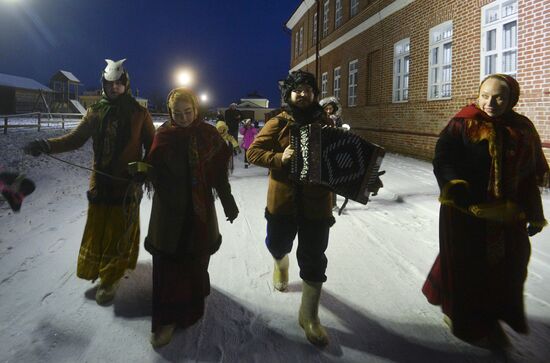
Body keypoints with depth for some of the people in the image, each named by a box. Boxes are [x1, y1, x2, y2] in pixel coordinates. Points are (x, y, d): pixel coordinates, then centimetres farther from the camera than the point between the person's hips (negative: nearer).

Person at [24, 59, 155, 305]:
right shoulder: (96, 112, 6)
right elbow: (76, 138, 4)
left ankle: (110, 278, 14)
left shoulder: (139, 113, -1)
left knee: (121, 228, 1)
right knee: (97, 227, 8)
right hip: (101, 179, 3)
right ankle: (96, 267, 30)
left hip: (128, 181, -2)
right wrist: (47, 145, -10)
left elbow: (151, 145, 3)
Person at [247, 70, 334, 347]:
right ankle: (281, 262, 59)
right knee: (278, 244, 20)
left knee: (313, 259, 3)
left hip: (317, 202, 1)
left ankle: (309, 316, 18)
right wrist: (279, 158, -22)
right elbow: (253, 152, -6)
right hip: (283, 200, 0)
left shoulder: (326, 123, 4)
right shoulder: (278, 123, -2)